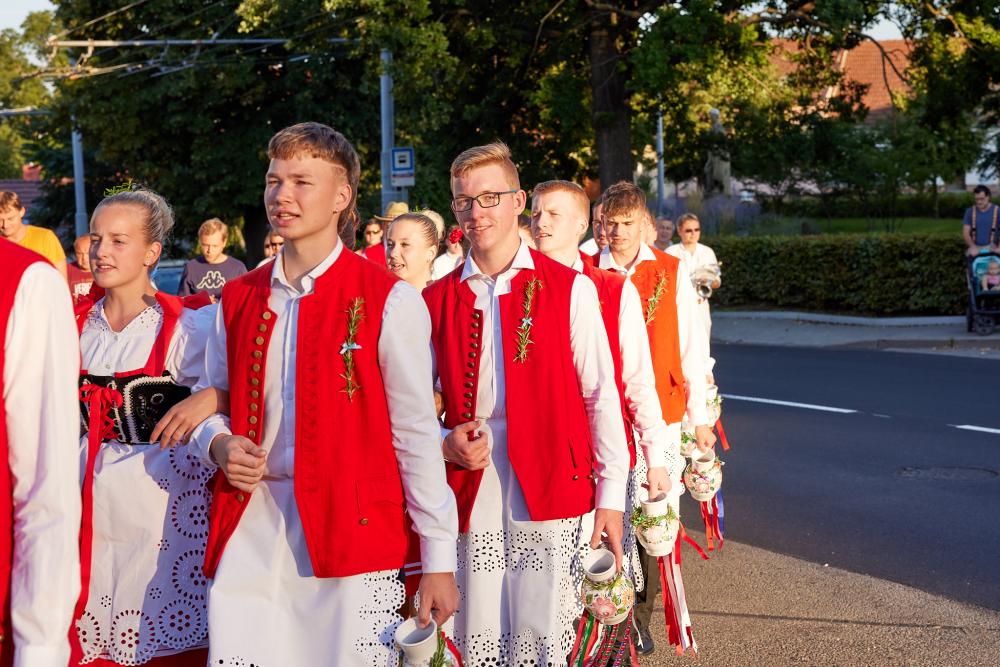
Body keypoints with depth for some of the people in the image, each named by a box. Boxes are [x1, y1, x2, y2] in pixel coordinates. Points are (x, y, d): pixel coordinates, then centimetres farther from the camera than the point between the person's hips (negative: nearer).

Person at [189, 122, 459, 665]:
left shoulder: (389, 301, -4)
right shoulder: (238, 299, 11)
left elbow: (417, 435, -4)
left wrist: (439, 560, -5)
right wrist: (219, 444, -2)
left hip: (352, 540, -4)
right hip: (246, 542, 4)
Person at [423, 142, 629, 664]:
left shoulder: (570, 289, 0)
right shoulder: (436, 301, 9)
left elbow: (601, 396, 0)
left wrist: (610, 497, -3)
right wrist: (444, 442, -6)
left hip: (551, 498, -2)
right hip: (470, 501, 3)